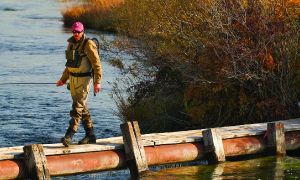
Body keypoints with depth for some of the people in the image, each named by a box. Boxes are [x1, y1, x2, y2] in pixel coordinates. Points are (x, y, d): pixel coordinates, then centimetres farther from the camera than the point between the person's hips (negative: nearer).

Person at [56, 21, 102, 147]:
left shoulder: (88, 45, -13)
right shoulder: (71, 43, 10)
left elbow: (97, 64, -15)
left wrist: (97, 82, -22)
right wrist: (63, 79, 28)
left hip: (84, 79, -8)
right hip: (73, 78, 8)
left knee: (77, 107, -12)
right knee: (82, 107, 11)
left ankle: (69, 136, -18)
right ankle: (90, 135, 19)